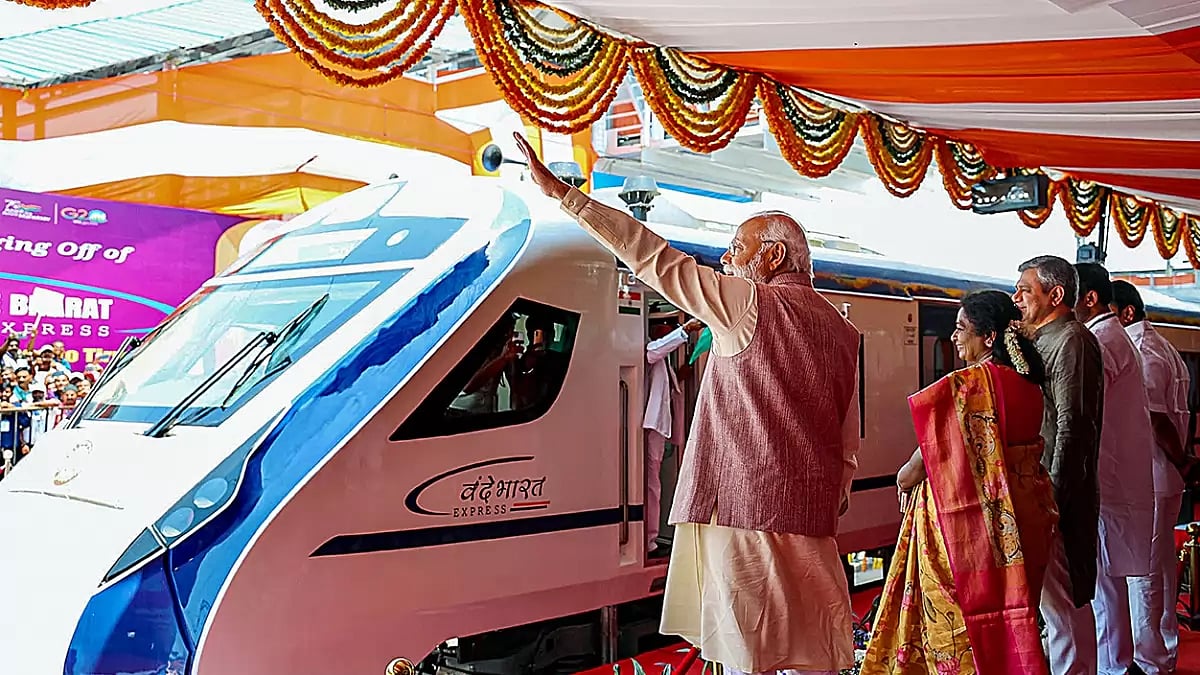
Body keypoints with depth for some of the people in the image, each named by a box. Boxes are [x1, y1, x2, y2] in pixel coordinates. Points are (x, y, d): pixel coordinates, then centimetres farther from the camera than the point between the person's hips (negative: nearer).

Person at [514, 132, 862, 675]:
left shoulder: (747, 304, -6)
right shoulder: (842, 331, 14)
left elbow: (652, 257, -6)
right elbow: (849, 441, 15)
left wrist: (562, 193, -2)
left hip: (743, 504, -7)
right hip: (811, 513, 7)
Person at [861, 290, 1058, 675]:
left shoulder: (966, 385, -18)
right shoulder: (1028, 384, 6)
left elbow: (937, 452, -18)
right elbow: (1021, 448, 13)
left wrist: (906, 477, 1)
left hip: (969, 519, -8)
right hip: (1023, 511, 8)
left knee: (957, 618, 3)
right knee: (1005, 611, 17)